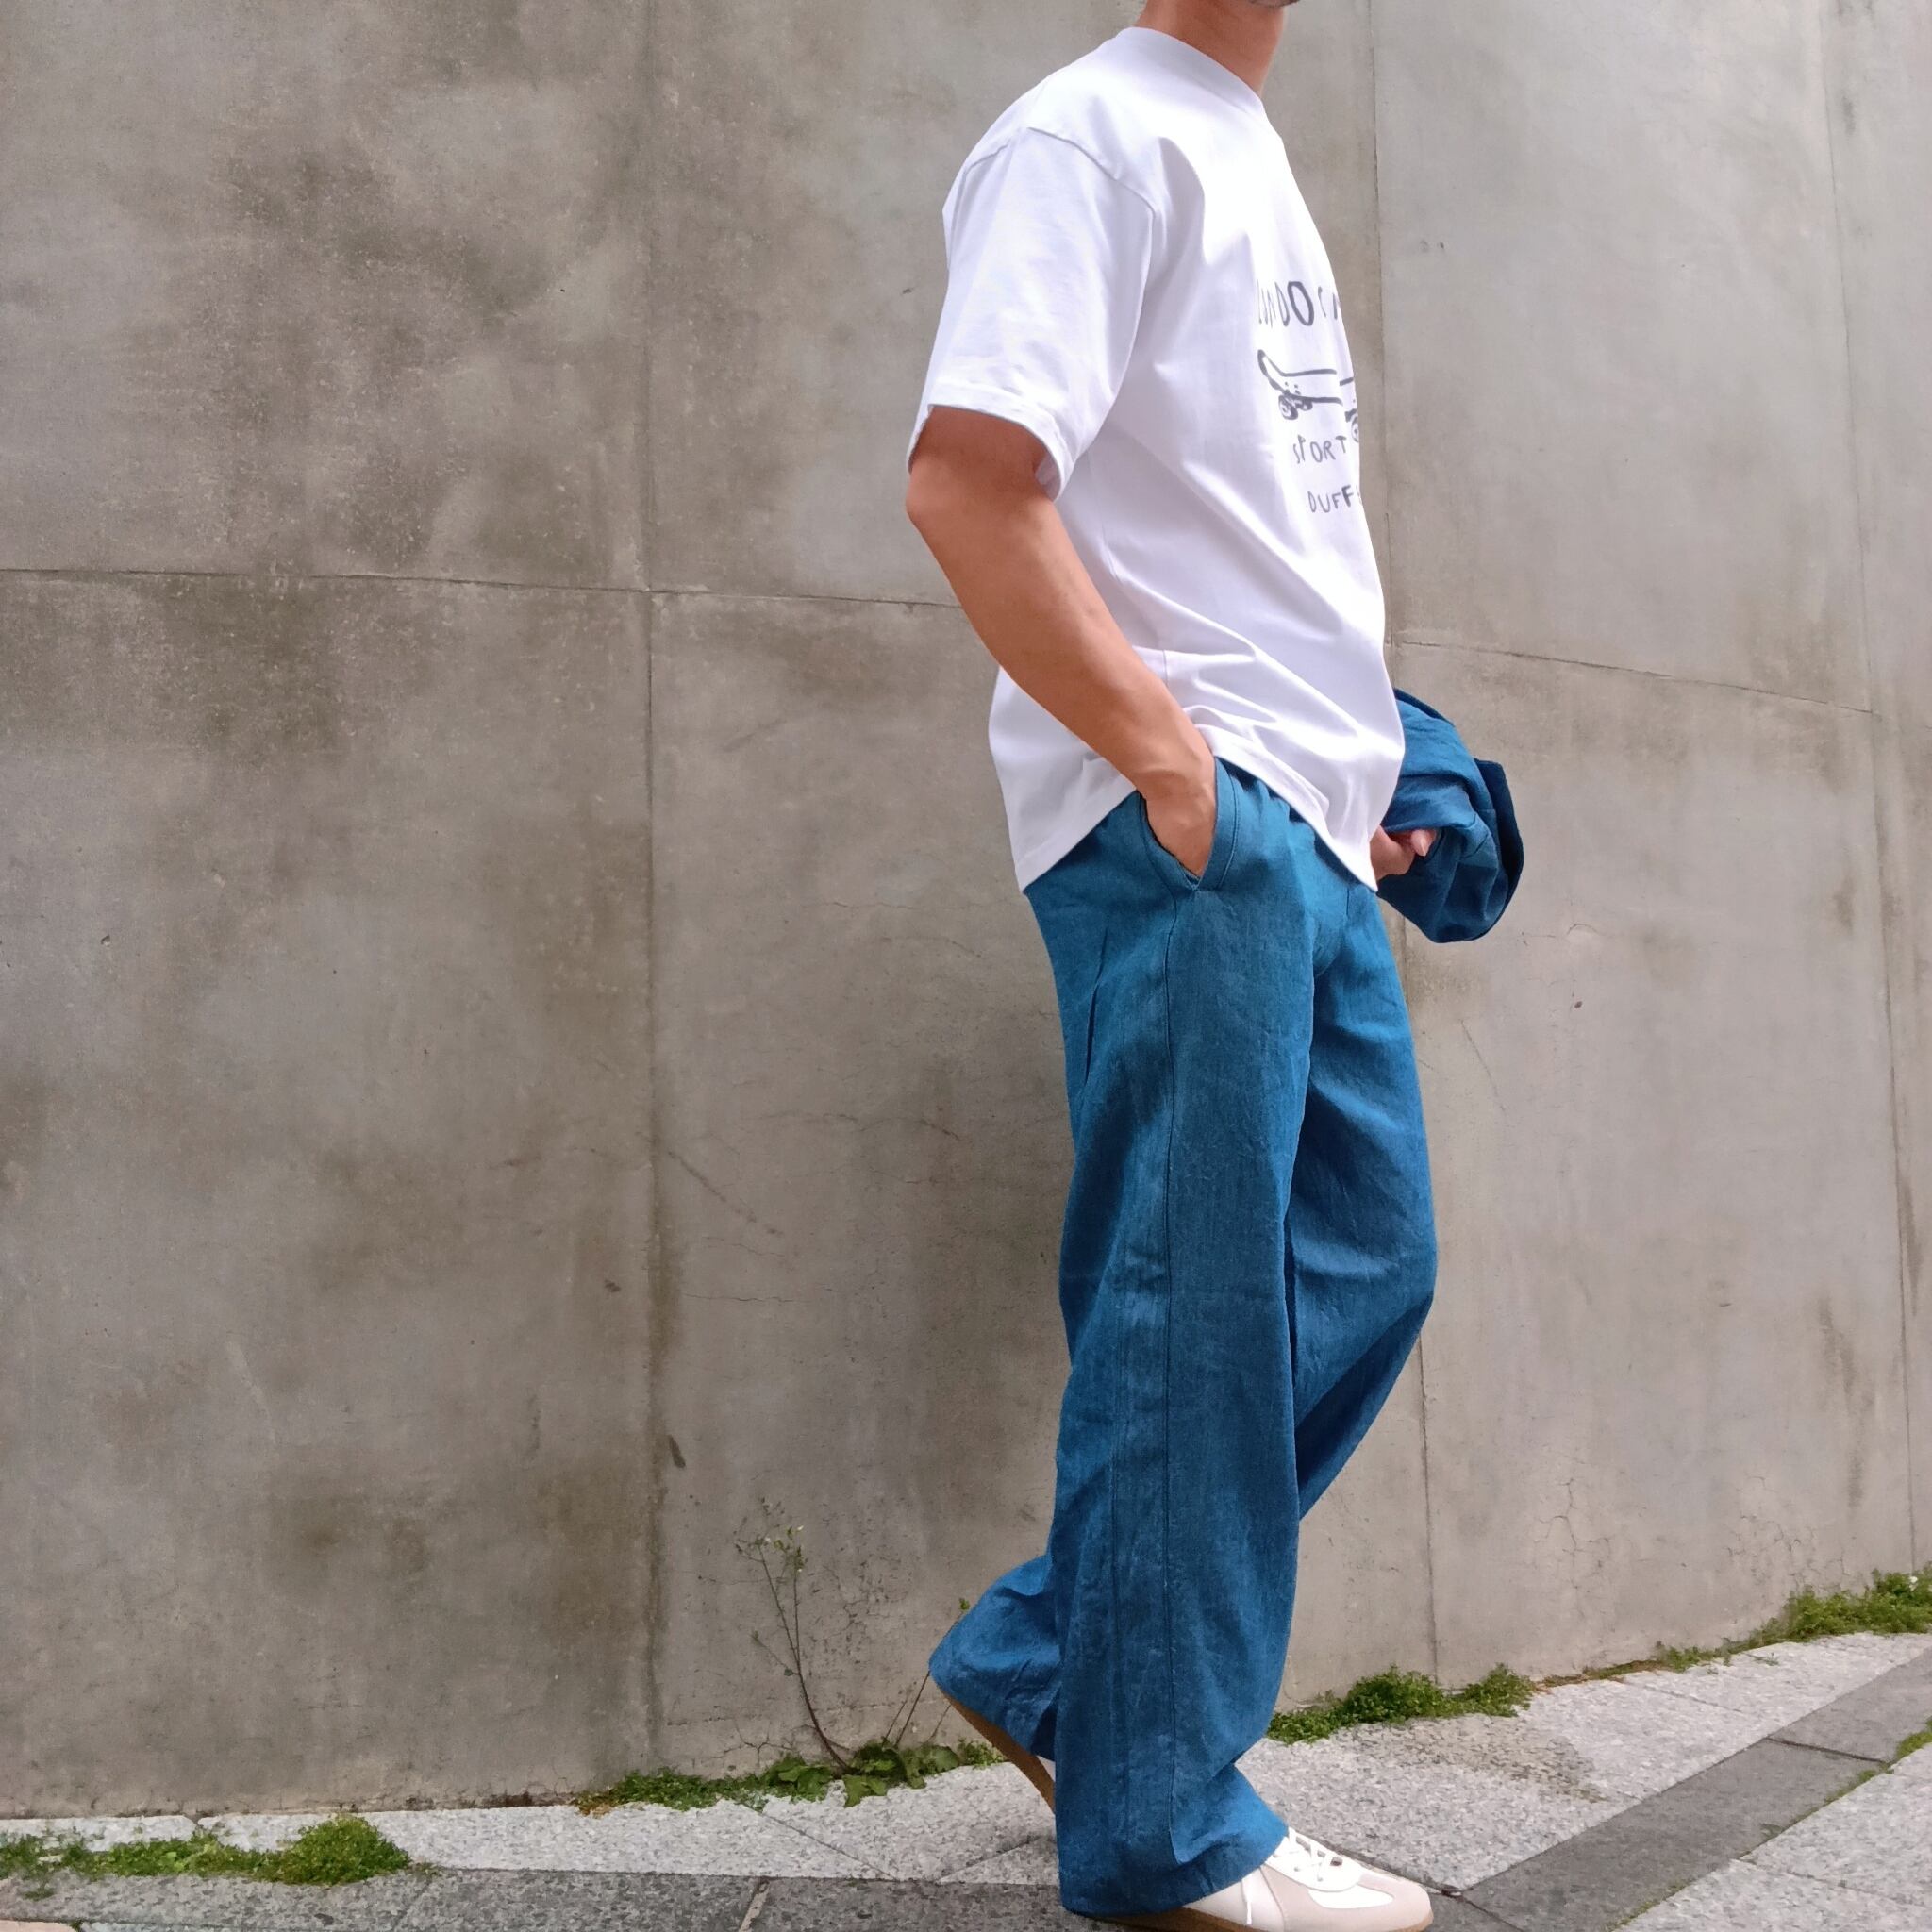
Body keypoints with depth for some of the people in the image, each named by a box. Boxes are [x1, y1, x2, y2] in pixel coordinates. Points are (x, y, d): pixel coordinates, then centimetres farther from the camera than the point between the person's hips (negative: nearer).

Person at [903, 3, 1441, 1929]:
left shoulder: (1250, 158, 25)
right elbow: (965, 483, -17)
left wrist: (1357, 761, 17)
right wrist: (1173, 759, -19)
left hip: (1302, 828, 10)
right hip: (1180, 828, -9)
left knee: (1367, 1264, 11)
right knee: (1192, 1314, -4)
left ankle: (1044, 1662, 22)